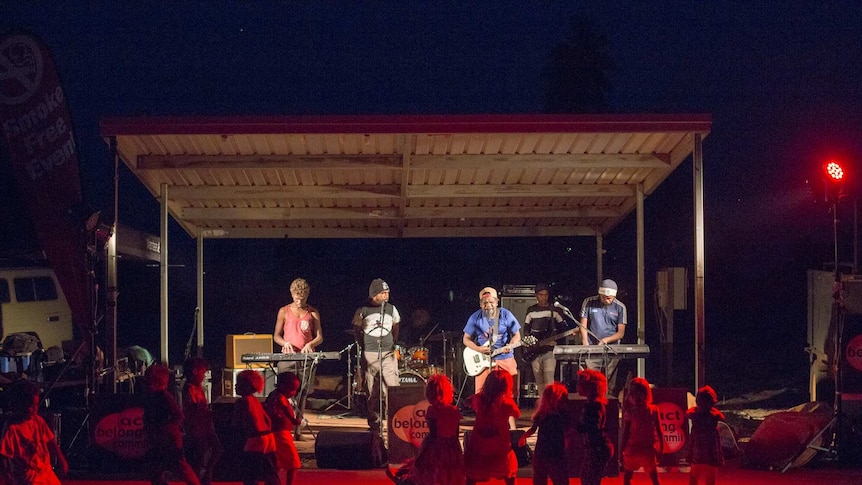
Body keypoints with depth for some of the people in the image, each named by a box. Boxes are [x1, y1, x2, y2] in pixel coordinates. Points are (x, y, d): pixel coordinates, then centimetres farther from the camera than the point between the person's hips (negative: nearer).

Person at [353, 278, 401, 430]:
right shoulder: (362, 311, -1)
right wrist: (362, 346, 2)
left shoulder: (391, 309, 7)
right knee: (373, 392, 2)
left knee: (393, 387, -9)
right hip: (370, 355, -2)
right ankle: (374, 423, 10)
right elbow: (356, 330, 8)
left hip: (388, 353, 2)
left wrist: (393, 343, 11)